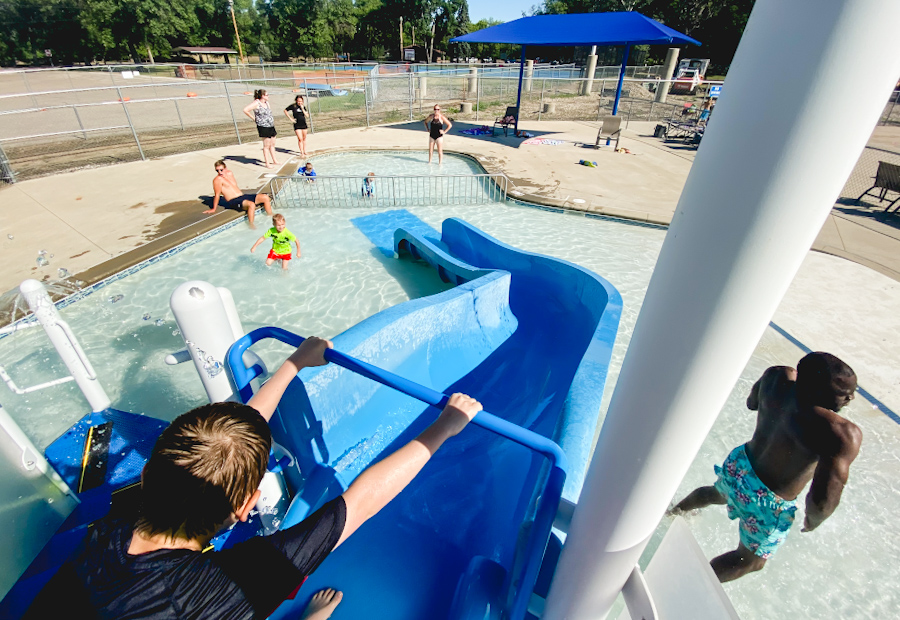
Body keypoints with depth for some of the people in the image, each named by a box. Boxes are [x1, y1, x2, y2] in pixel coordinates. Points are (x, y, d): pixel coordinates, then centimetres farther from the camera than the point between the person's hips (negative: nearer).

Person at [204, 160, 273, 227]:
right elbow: (217, 195, -10)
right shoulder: (217, 179, -8)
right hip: (233, 201, -8)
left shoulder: (230, 173, 15)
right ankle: (251, 226, -34)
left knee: (265, 197, -1)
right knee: (251, 204, -37)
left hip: (243, 196, 8)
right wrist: (214, 209, -9)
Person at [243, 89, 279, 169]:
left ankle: (275, 161, 23)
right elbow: (245, 110, -16)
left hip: (271, 126, 8)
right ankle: (267, 164, 0)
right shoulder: (256, 103, -11)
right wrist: (253, 118, -9)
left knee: (272, 144, 14)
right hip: (263, 127, -8)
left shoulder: (266, 102, 13)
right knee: (266, 146, -5)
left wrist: (271, 119, 15)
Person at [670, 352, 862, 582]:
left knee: (717, 493, 41)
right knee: (750, 560, 23)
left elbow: (751, 402, 4)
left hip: (737, 465, 7)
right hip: (768, 503, -6)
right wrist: (815, 519, -9)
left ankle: (675, 512, 67)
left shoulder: (778, 376, -19)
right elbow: (822, 500, -31)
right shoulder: (843, 435, -36)